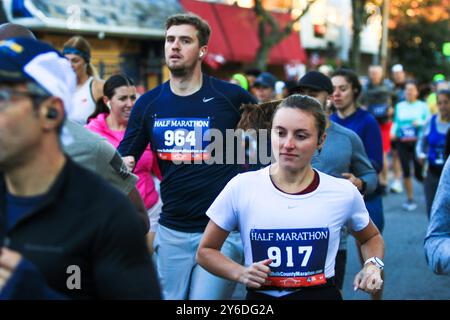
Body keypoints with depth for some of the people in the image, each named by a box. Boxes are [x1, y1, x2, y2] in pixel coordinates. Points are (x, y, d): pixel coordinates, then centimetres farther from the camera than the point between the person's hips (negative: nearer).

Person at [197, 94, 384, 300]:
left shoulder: (344, 192, -6)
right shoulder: (241, 187, -10)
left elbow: (371, 237, 15)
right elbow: (206, 251, 1)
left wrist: (373, 265, -5)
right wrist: (241, 273, -15)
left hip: (322, 294, 1)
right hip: (260, 295, 0)